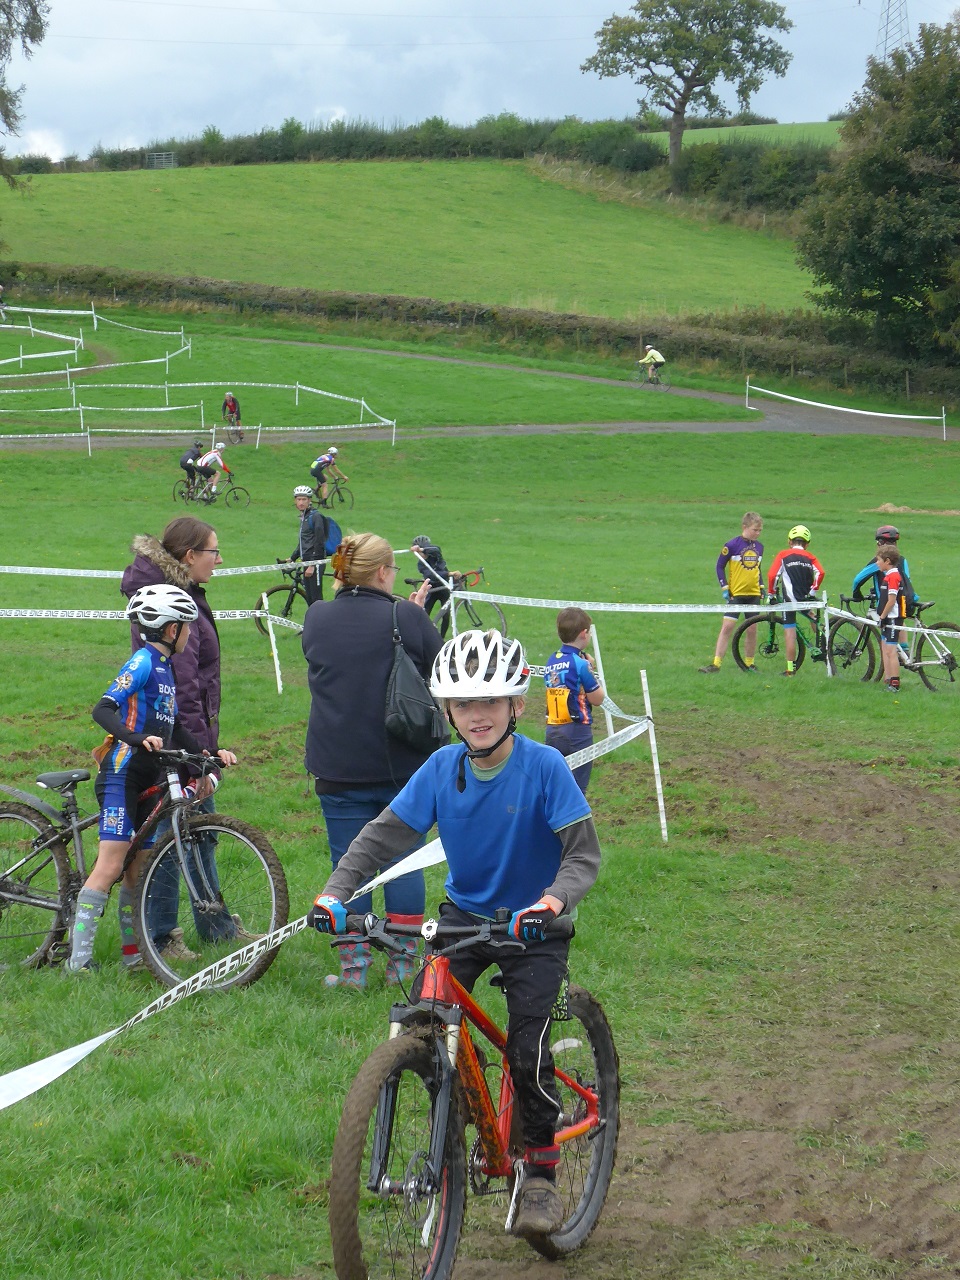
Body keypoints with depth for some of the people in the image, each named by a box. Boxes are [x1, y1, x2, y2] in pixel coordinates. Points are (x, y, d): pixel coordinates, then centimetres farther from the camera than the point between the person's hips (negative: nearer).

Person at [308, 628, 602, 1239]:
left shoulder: (543, 766, -19)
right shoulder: (442, 768, -8)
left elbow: (584, 851, -22)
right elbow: (384, 834, -7)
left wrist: (555, 898, -42)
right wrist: (336, 891, -22)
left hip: (532, 926, -4)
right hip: (465, 914, 4)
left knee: (527, 1052, -14)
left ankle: (541, 1176, 7)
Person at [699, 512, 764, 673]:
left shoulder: (759, 547, 6)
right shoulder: (733, 545, -10)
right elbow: (720, 566, -3)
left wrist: (762, 587, 10)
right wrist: (724, 588, -9)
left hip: (753, 594, 4)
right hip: (735, 593, -4)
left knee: (752, 629, 5)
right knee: (727, 626, -10)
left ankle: (749, 663, 17)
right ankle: (716, 663, -8)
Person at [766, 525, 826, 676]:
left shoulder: (783, 555, 4)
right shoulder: (810, 557, 11)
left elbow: (772, 575, -6)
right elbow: (820, 573, -6)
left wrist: (771, 593, 6)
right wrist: (813, 590, 3)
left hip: (789, 599, -3)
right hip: (807, 598, 3)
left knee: (789, 631, -1)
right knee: (811, 613, 37)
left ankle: (790, 668, -2)